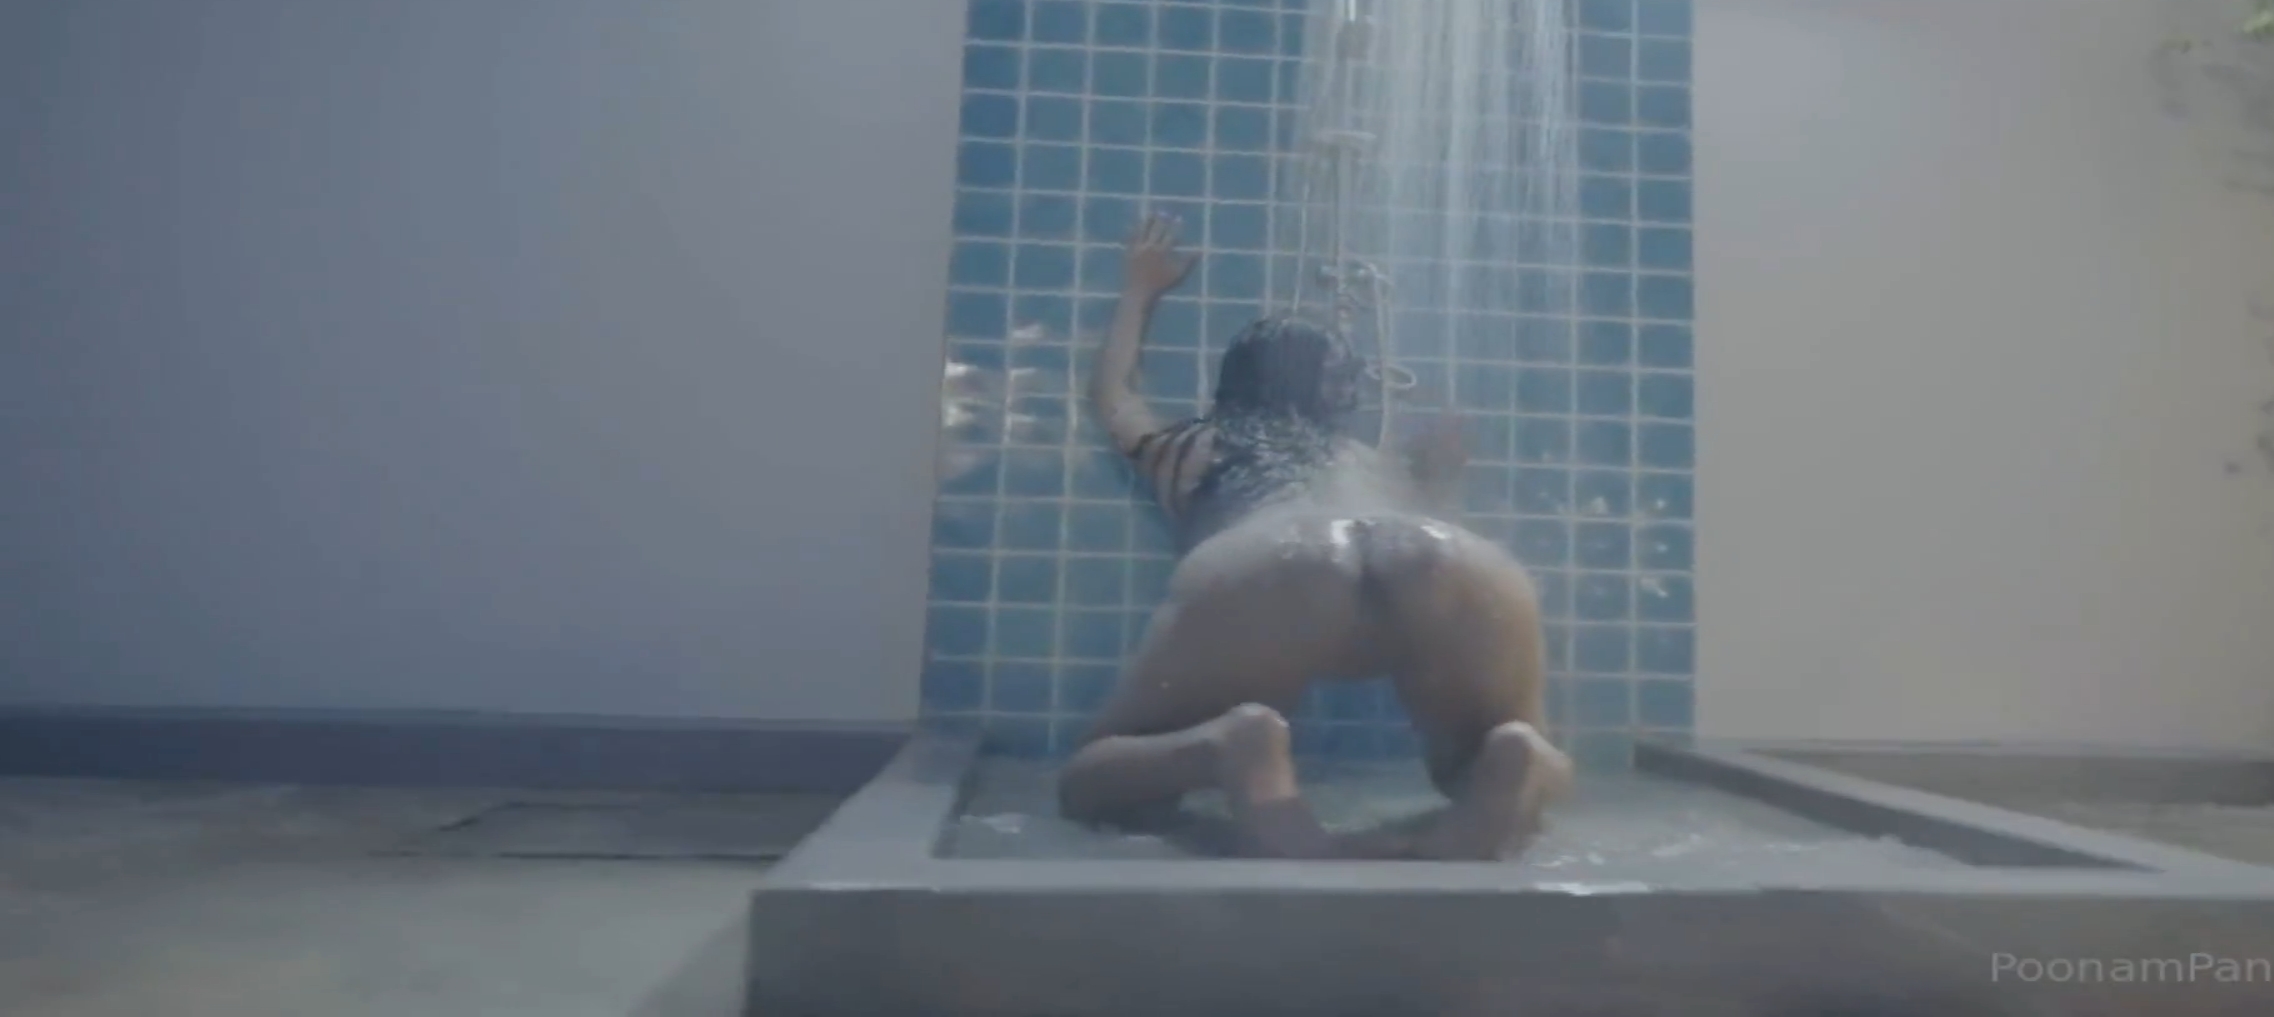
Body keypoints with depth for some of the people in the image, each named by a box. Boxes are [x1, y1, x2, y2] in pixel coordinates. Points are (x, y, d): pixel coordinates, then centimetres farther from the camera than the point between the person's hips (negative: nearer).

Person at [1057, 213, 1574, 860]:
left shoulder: (1188, 450, 38)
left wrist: (1140, 292, 75)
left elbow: (1111, 394, 60)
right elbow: (1446, 444, 65)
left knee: (1089, 782, 19)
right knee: (1480, 767, 32)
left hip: (1265, 572, -1)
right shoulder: (1386, 467, 41)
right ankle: (1512, 761, -5)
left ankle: (1234, 745, -14)